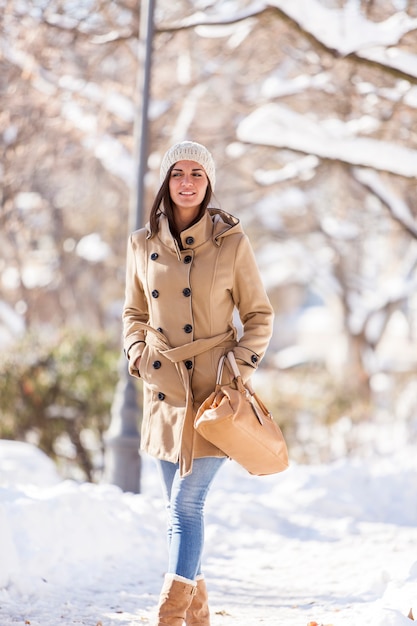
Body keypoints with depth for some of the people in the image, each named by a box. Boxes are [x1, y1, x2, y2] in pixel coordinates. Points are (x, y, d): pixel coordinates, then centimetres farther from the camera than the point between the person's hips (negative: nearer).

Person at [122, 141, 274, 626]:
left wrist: (240, 369, -9)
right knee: (178, 506, 9)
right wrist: (139, 357, 0)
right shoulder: (143, 244, 5)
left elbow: (259, 315, 3)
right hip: (164, 389, 4)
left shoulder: (231, 242, -4)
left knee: (187, 502, -12)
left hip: (214, 389, -4)